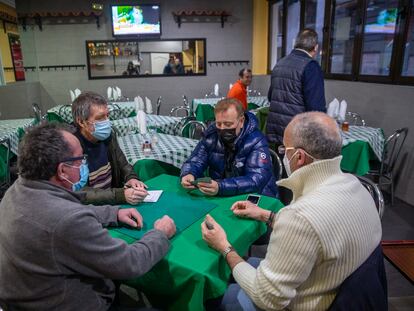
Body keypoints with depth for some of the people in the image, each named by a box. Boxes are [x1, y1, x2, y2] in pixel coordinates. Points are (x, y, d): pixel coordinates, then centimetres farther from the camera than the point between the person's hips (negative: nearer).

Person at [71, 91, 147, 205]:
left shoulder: (108, 135, -1)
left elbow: (123, 165, 12)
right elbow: (80, 193, -23)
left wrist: (131, 178, -9)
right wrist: (121, 195, -33)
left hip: (113, 202, 6)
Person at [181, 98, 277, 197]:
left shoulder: (256, 142, -17)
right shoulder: (211, 135, -4)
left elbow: (256, 180, -27)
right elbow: (195, 162, 0)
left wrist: (220, 187, -41)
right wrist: (188, 175, -23)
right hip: (220, 197, 3)